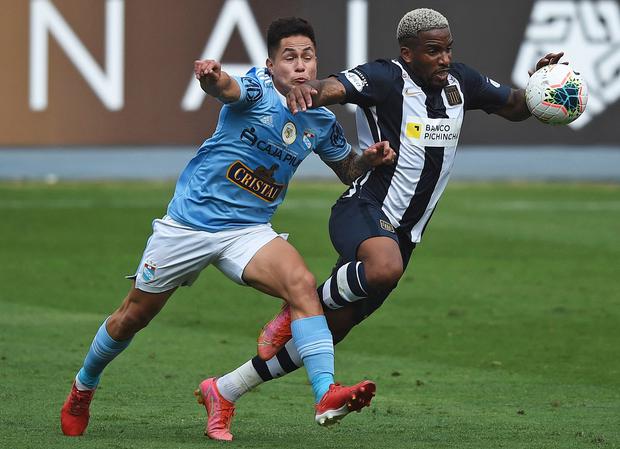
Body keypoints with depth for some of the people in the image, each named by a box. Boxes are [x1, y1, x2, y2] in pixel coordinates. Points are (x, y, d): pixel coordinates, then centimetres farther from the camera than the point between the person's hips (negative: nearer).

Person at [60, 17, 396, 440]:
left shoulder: (322, 123, 1)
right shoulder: (258, 88, -16)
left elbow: (348, 170, 20)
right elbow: (227, 88, -41)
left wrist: (370, 158, -4)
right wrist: (213, 77, -66)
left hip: (248, 231, 3)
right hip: (189, 221, -3)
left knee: (302, 284, -27)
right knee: (134, 315, 10)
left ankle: (326, 395, -35)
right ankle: (84, 386, 37)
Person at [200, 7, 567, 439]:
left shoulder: (459, 81, 6)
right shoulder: (385, 78, -14)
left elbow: (516, 107, 19)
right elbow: (335, 88, -32)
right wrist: (309, 90, -55)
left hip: (402, 234, 7)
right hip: (363, 210, -7)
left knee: (331, 330, 5)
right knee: (384, 267, -42)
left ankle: (226, 389, 18)